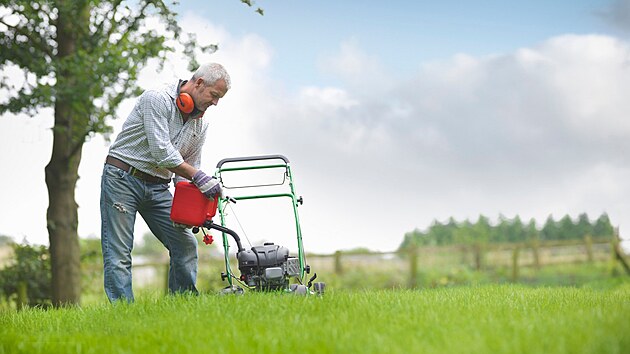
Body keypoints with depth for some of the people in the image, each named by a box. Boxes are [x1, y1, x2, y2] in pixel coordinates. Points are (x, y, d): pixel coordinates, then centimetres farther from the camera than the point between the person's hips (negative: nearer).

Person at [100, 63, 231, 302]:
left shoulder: (201, 125, 7)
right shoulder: (157, 99, -16)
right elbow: (161, 151, -25)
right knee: (119, 253, -9)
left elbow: (185, 175, 10)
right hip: (122, 177, -7)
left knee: (185, 244, 0)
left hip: (157, 187, 7)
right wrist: (198, 176, -25)